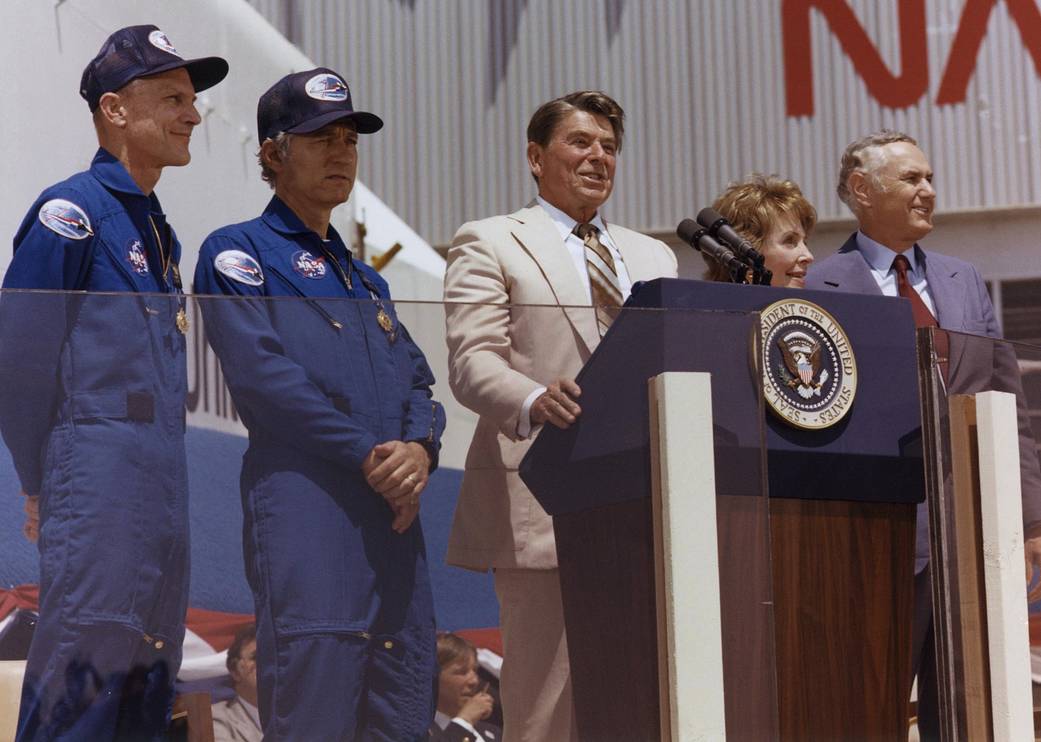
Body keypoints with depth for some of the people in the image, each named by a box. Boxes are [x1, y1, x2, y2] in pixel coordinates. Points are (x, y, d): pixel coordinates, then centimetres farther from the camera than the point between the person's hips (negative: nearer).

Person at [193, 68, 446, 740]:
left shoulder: (365, 279, 28)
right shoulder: (238, 253, 5)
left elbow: (418, 383, 19)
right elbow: (262, 371, -9)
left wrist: (419, 448, -5)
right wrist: (369, 455, -13)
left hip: (394, 516, 7)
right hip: (306, 509, -7)